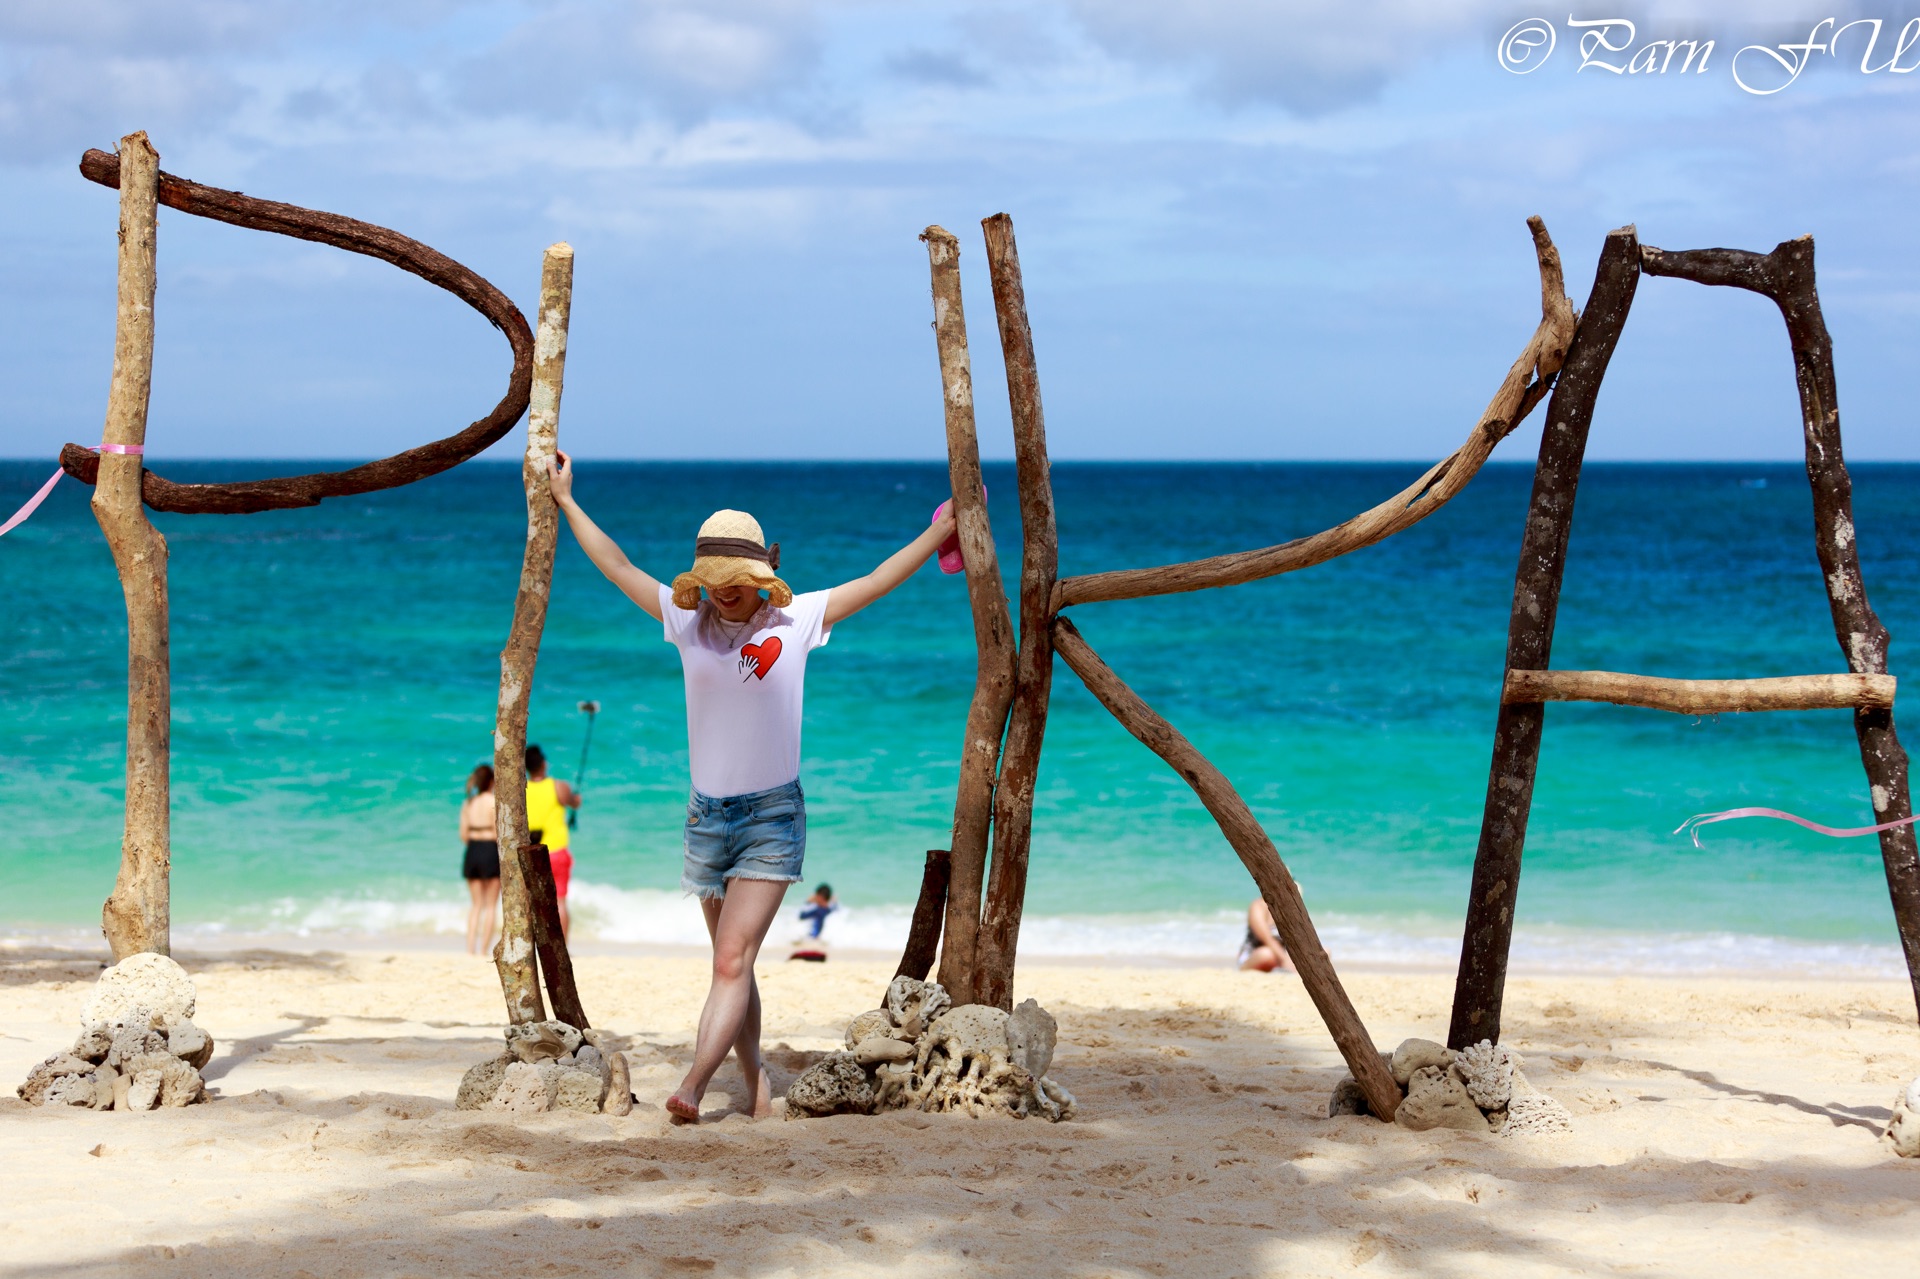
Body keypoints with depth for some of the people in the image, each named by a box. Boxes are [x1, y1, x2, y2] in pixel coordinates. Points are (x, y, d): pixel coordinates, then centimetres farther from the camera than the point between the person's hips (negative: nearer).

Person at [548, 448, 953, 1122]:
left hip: (772, 814, -4)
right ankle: (757, 1086, 22)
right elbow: (618, 568, 12)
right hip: (708, 814, 4)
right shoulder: (687, 620, 3)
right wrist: (566, 500, 17)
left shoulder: (796, 620, -3)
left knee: (732, 961, -15)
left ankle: (690, 1090, -26)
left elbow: (875, 581, 4)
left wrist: (942, 531, 5)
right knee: (732, 965, 11)